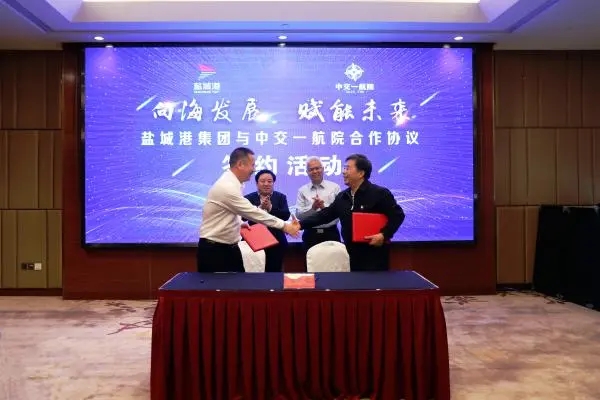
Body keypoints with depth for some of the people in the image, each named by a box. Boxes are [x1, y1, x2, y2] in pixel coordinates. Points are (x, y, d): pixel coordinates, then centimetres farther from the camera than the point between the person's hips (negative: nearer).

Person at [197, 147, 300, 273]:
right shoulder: (227, 186, -23)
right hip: (214, 250, -9)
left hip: (229, 247, 9)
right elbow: (253, 212, -23)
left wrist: (239, 223, 4)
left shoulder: (229, 183, 7)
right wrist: (284, 226, -19)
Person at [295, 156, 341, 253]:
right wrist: (313, 207, -17)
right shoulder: (302, 190, 4)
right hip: (311, 235, 1)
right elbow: (299, 215, -2)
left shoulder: (335, 187, 1)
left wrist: (324, 207, -19)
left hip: (331, 233, -1)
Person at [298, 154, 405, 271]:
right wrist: (301, 224, 0)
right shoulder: (342, 197, 9)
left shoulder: (380, 193, -10)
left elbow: (397, 215, -9)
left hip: (374, 255, -6)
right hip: (351, 254, 6)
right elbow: (325, 215, 9)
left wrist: (384, 235, -21)